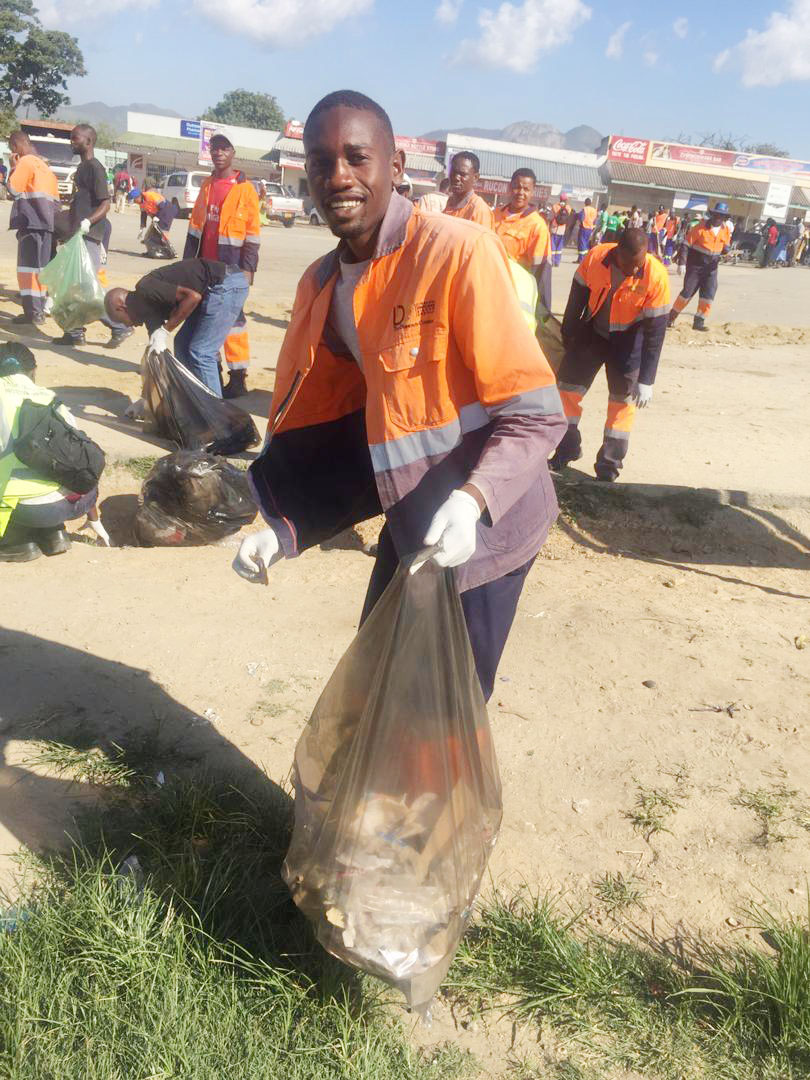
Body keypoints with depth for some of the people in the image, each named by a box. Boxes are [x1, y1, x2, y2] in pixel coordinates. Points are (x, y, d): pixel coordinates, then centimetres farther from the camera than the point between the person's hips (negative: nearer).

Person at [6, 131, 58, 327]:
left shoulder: (26, 162, -6)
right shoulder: (43, 164, 21)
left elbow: (13, 189, -10)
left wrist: (13, 167, 1)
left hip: (31, 222, -9)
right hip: (46, 223, 9)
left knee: (28, 267, -8)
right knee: (39, 267, 10)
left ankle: (32, 312, -12)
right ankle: (39, 309, 12)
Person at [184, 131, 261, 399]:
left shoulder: (245, 189, -6)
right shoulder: (207, 184, 12)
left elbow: (253, 232, -9)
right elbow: (195, 225, 15)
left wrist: (247, 268, -15)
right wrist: (188, 260, 10)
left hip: (231, 266, -6)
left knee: (232, 316, -6)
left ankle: (238, 378, -3)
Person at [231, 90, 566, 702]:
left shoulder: (458, 252, -20)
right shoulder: (321, 285, 3)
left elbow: (536, 413, -21)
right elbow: (326, 441, 7)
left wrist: (472, 500, -37)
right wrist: (285, 530, -6)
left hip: (477, 530, -7)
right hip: (410, 528, 7)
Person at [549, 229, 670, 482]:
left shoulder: (656, 276, -27)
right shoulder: (595, 257, -22)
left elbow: (654, 332, -23)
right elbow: (577, 297, -5)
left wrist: (646, 380, -23)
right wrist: (568, 336, 4)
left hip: (628, 339, -2)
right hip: (592, 331, 3)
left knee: (623, 398, -2)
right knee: (567, 386, 5)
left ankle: (609, 464, 10)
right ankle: (568, 448, 22)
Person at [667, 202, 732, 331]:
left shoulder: (726, 230, 1)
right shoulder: (701, 227, -14)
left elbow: (726, 246, 14)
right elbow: (687, 244, -13)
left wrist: (725, 252, -10)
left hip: (711, 267, 5)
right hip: (696, 265, -5)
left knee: (709, 294, -1)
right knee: (687, 292, -3)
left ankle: (699, 321, 7)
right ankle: (671, 316, 12)